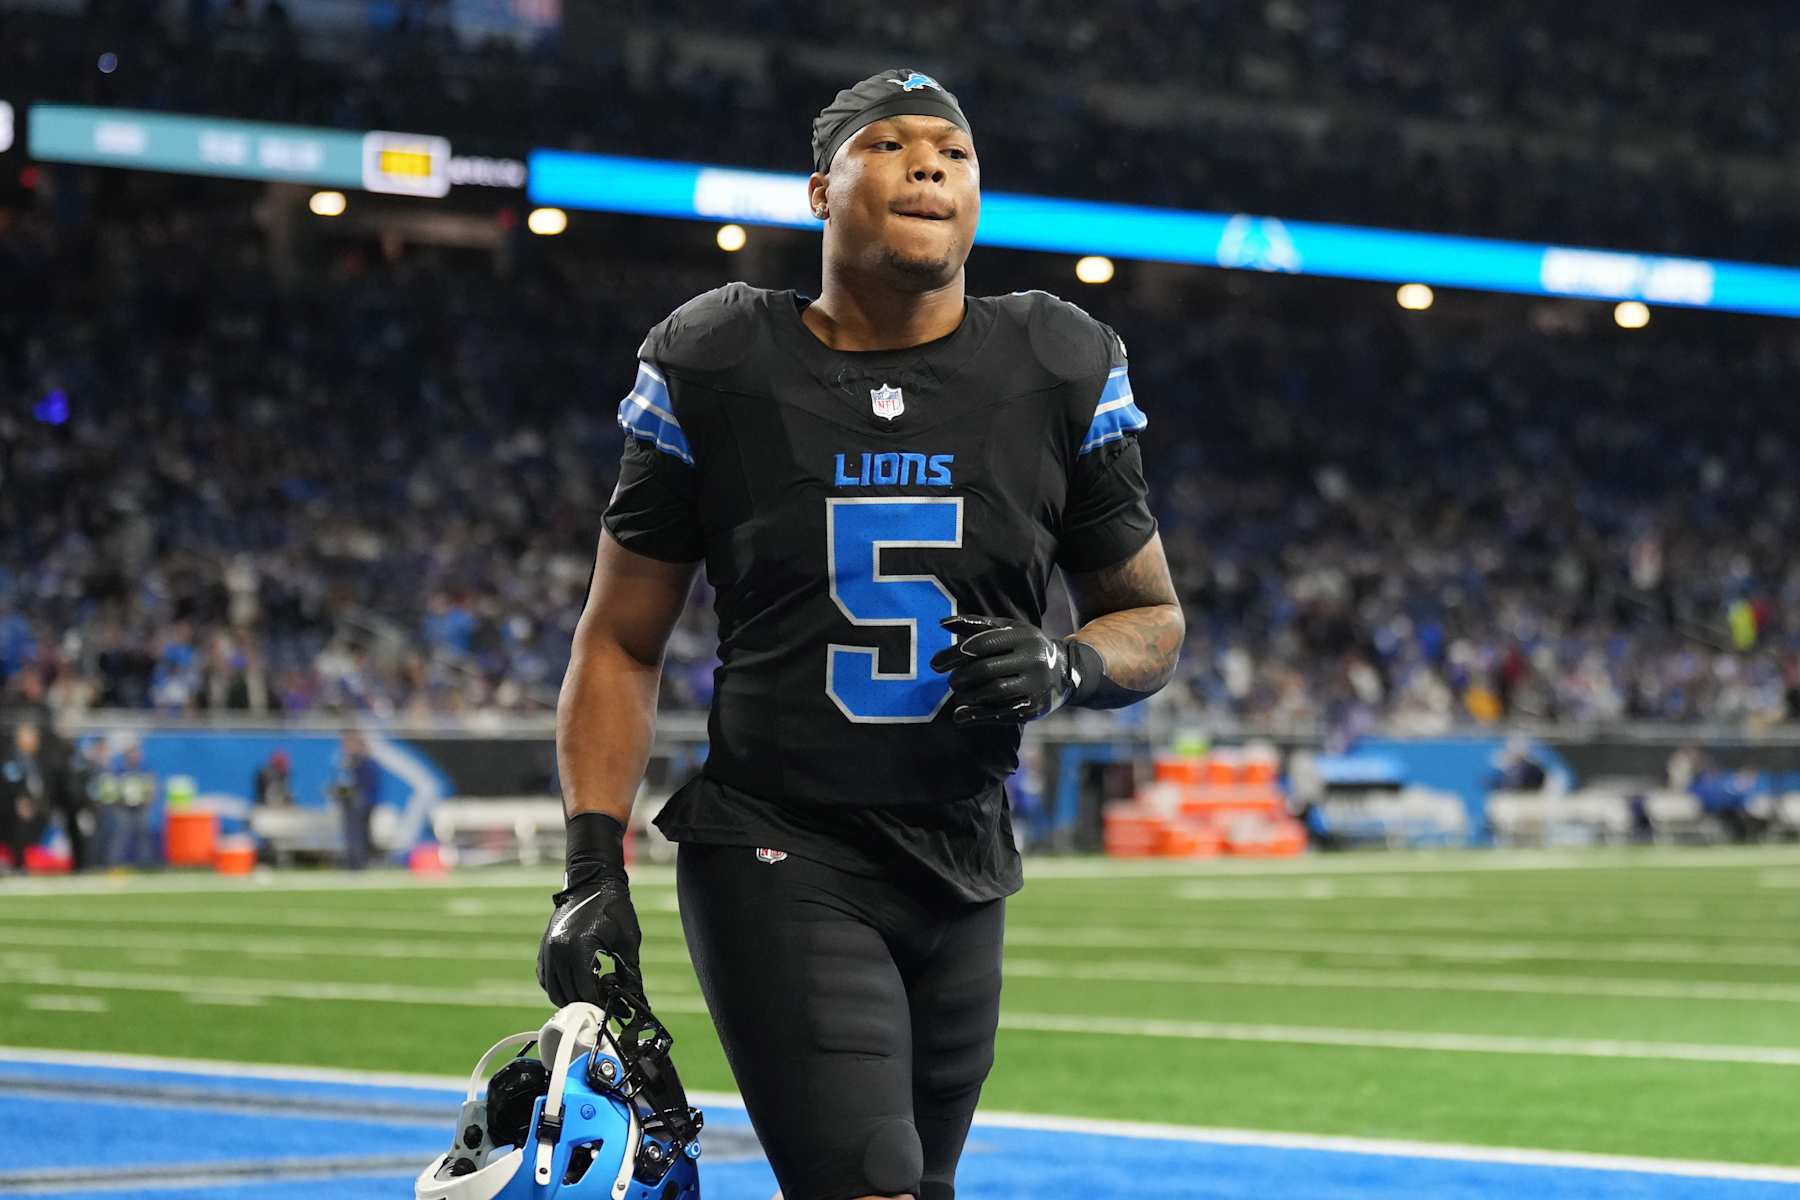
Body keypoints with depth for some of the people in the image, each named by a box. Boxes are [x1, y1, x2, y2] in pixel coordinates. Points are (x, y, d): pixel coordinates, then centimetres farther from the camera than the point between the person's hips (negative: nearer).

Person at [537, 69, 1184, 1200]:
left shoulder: (1063, 373, 1)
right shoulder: (717, 370, -4)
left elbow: (1151, 618, 11)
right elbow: (622, 642, 4)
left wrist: (1068, 666, -12)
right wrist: (595, 868, -5)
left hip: (961, 868, 4)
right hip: (777, 852, -4)